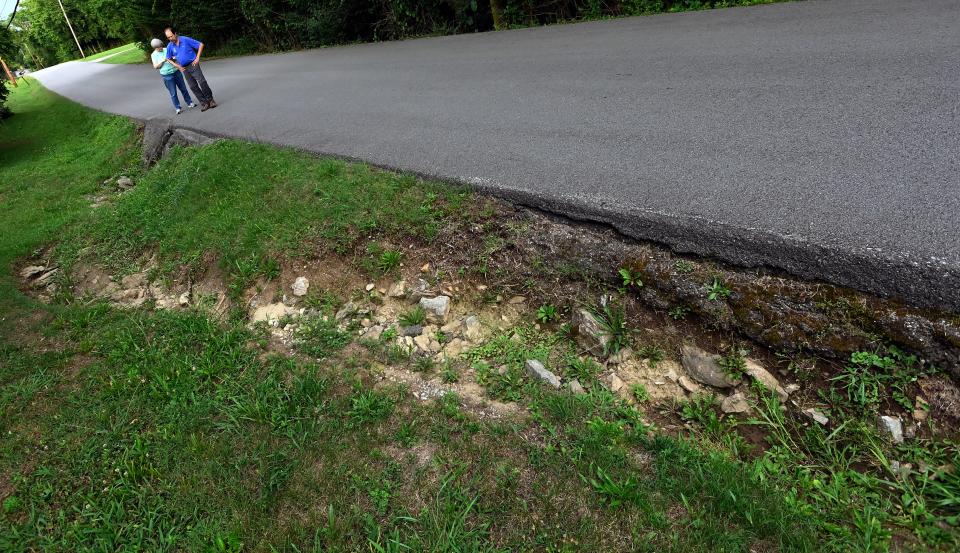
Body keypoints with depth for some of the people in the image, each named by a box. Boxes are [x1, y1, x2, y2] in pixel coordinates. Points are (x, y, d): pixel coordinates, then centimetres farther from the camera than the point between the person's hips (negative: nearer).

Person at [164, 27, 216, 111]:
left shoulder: (186, 40, -9)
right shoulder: (170, 46, 4)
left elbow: (201, 44, -5)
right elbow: (168, 59, 16)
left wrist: (197, 58, -8)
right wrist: (177, 66, 4)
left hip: (193, 64, -4)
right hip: (184, 69, 4)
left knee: (202, 82, -14)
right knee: (193, 86, 0)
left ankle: (210, 99, -1)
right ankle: (203, 103, 3)